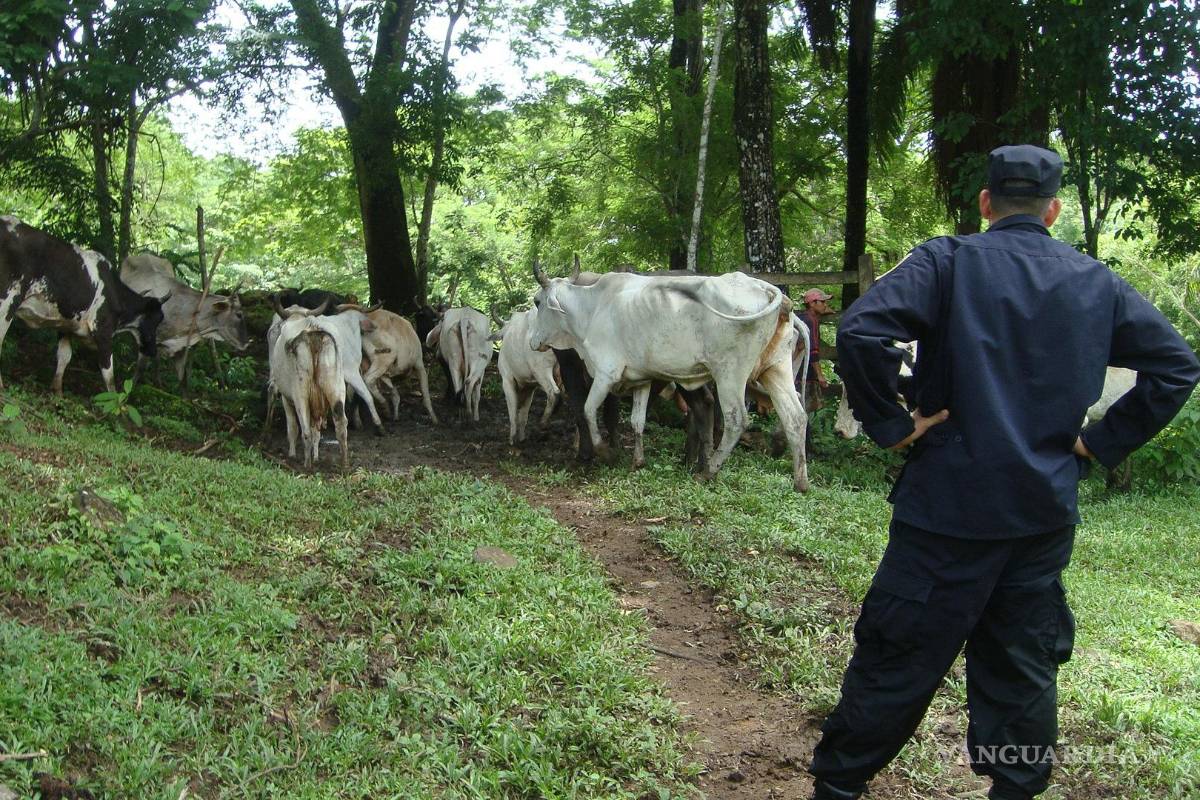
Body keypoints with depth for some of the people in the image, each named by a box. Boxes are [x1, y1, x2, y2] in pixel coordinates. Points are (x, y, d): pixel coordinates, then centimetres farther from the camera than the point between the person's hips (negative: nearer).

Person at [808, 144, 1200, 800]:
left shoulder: (949, 262, -7)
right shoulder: (1096, 283, 7)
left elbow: (860, 332, -22)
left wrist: (890, 423, -12)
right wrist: (1102, 441, 8)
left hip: (950, 505, -4)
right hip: (1047, 511, 4)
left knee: (895, 660, 6)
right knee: (1024, 669, 16)